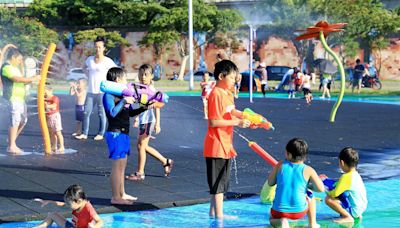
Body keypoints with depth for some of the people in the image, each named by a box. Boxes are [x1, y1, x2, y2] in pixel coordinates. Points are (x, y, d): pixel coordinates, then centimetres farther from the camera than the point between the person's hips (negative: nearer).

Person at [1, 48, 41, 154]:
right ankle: (11, 147, -4)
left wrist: (32, 79, 3)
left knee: (23, 120, 14)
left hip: (20, 97, 10)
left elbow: (21, 81, 19)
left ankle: (12, 143, 24)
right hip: (13, 97, -10)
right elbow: (17, 79, -23)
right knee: (15, 121, -9)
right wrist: (33, 79, -20)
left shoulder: (14, 67, 21)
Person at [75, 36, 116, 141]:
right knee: (86, 112, 3)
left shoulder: (107, 61, -7)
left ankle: (101, 134, 11)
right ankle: (84, 133, 8)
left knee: (102, 113, 3)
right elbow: (85, 67, 28)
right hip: (90, 91, 5)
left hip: (102, 91, -5)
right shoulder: (90, 59, 7)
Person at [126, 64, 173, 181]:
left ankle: (140, 173, 7)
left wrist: (157, 124, -18)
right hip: (143, 120, 9)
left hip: (148, 121, -9)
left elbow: (156, 107, -15)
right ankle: (166, 162, 26)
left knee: (141, 145, -3)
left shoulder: (151, 89, -13)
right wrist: (137, 119, 22)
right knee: (143, 146, 14)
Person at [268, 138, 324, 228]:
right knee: (311, 198, 34)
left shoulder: (280, 166, -4)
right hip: (299, 212, 1)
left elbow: (270, 183, 6)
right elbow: (321, 188, -7)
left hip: (278, 210, -1)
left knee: (272, 219, 34)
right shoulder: (308, 170, -7)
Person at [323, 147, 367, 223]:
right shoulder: (356, 174, 7)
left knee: (328, 199, -18)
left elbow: (335, 193, -21)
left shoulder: (346, 177, -21)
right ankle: (357, 215, 16)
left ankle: (348, 217, -13)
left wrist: (328, 193, 0)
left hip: (354, 209, -9)